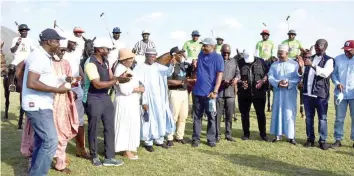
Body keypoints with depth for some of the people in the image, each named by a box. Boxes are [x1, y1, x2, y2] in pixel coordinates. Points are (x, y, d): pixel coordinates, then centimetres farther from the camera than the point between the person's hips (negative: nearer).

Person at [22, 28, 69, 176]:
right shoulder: (40, 57, -18)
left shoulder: (42, 56, 14)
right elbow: (31, 83, -28)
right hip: (38, 106, -11)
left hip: (40, 105, 11)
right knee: (51, 141, -11)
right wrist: (57, 90, -21)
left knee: (42, 141, 16)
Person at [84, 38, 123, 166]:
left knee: (110, 127, 8)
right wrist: (116, 81, -22)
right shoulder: (91, 63, -19)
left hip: (106, 97, 8)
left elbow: (111, 77, 9)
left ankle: (109, 158, 16)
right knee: (94, 129, 7)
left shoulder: (105, 61, 7)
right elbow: (97, 84, -24)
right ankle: (94, 156, 25)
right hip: (94, 99, -8)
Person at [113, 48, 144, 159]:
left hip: (131, 102, 10)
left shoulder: (127, 68, 12)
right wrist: (138, 89, -14)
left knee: (131, 125, 15)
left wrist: (139, 87, 3)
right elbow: (125, 89, -24)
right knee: (126, 126, -3)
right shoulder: (121, 70, -18)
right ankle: (126, 151, 5)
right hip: (125, 103, -10)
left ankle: (129, 147, 24)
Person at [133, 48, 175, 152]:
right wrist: (143, 101, -16)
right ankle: (148, 142, 11)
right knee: (149, 120, 0)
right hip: (148, 99, -5)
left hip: (160, 98, 5)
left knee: (161, 118, 11)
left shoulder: (158, 66, 7)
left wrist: (172, 65, -31)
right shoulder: (140, 68, -7)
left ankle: (159, 140, 24)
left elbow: (168, 72, -9)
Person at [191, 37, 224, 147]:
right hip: (197, 91, 5)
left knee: (211, 117, 6)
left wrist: (215, 91, -17)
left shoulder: (218, 58, -7)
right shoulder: (201, 55, 9)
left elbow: (219, 75, -11)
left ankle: (211, 139, 14)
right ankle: (196, 138, 14)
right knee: (197, 116, 8)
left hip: (209, 93, -4)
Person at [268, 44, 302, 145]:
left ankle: (291, 136, 4)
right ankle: (278, 134, 11)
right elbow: (270, 77, 0)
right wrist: (278, 83, -18)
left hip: (290, 93, -2)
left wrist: (289, 83, -20)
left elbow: (298, 78, -4)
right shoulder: (274, 65, 9)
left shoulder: (294, 64, 2)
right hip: (278, 92, 2)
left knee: (289, 113, -2)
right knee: (277, 112, 3)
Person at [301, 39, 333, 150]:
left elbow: (326, 73, -20)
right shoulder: (310, 58, 16)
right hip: (307, 93, 5)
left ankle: (322, 141, 9)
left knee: (322, 118, 2)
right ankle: (310, 139, 17)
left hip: (320, 94, -5)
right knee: (309, 117, 9)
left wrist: (312, 65, -27)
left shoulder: (329, 60, -1)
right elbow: (303, 74, 16)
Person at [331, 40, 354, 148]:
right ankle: (338, 139, 16)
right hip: (340, 94, 2)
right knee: (339, 118, 7)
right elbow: (333, 73, 8)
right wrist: (337, 83, -10)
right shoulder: (338, 59, 2)